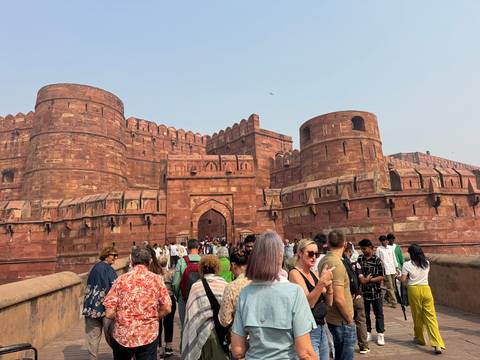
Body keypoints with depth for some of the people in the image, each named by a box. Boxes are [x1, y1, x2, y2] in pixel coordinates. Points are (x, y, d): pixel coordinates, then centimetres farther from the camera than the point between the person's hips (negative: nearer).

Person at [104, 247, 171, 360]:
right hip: (149, 336, -2)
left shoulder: (121, 279, -7)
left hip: (122, 335, 2)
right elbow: (167, 308, -6)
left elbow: (109, 313, -8)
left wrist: (122, 317, 11)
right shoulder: (156, 279, -7)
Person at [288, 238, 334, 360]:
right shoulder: (294, 273, -14)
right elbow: (308, 303, -23)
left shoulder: (314, 274, 8)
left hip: (322, 327, 7)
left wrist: (329, 285, -9)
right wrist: (322, 281, -31)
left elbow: (329, 302, 8)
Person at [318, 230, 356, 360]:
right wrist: (350, 320, -11)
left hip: (331, 318, 8)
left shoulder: (323, 261, 4)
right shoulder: (337, 263, -22)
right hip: (342, 321, -8)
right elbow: (339, 299, -24)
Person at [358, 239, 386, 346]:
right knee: (365, 314, 13)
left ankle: (380, 335, 22)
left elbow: (382, 277, -10)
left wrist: (369, 280, -18)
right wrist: (361, 278, -16)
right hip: (364, 290, 3)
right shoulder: (360, 259, 1)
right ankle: (367, 333, 28)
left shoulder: (377, 260, -9)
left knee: (379, 313, 9)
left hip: (376, 291, -3)